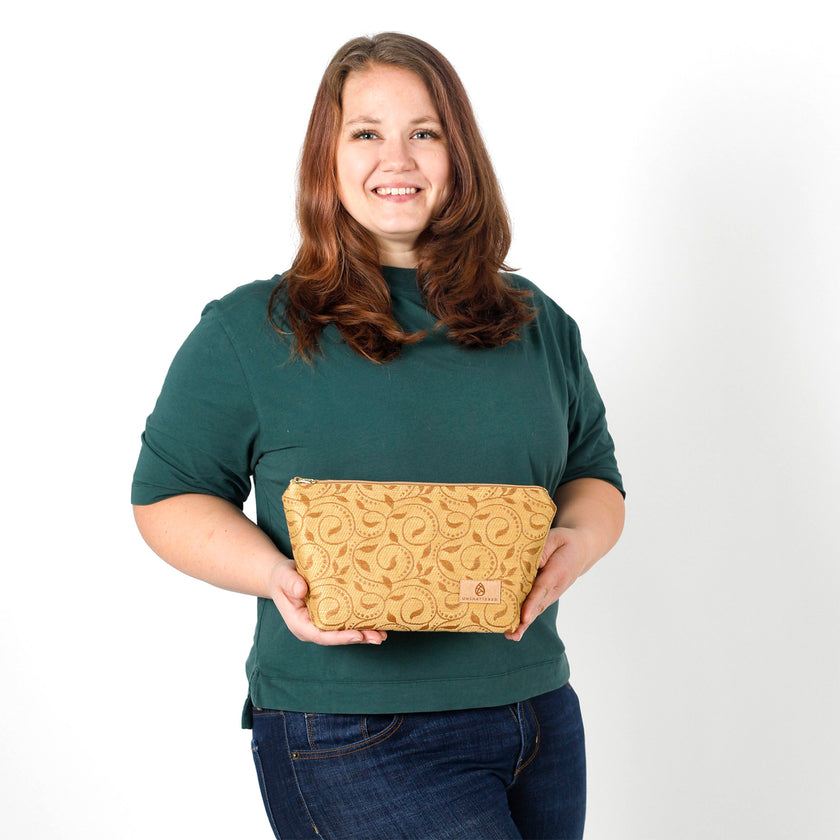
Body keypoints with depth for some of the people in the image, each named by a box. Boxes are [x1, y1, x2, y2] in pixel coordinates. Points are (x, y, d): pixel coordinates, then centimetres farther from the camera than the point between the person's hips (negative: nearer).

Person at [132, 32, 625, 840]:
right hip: (352, 737, -5)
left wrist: (573, 544, -8)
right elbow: (168, 495, 1)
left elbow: (595, 476, 15)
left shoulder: (539, 325, 10)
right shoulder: (248, 331, -2)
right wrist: (277, 576, -17)